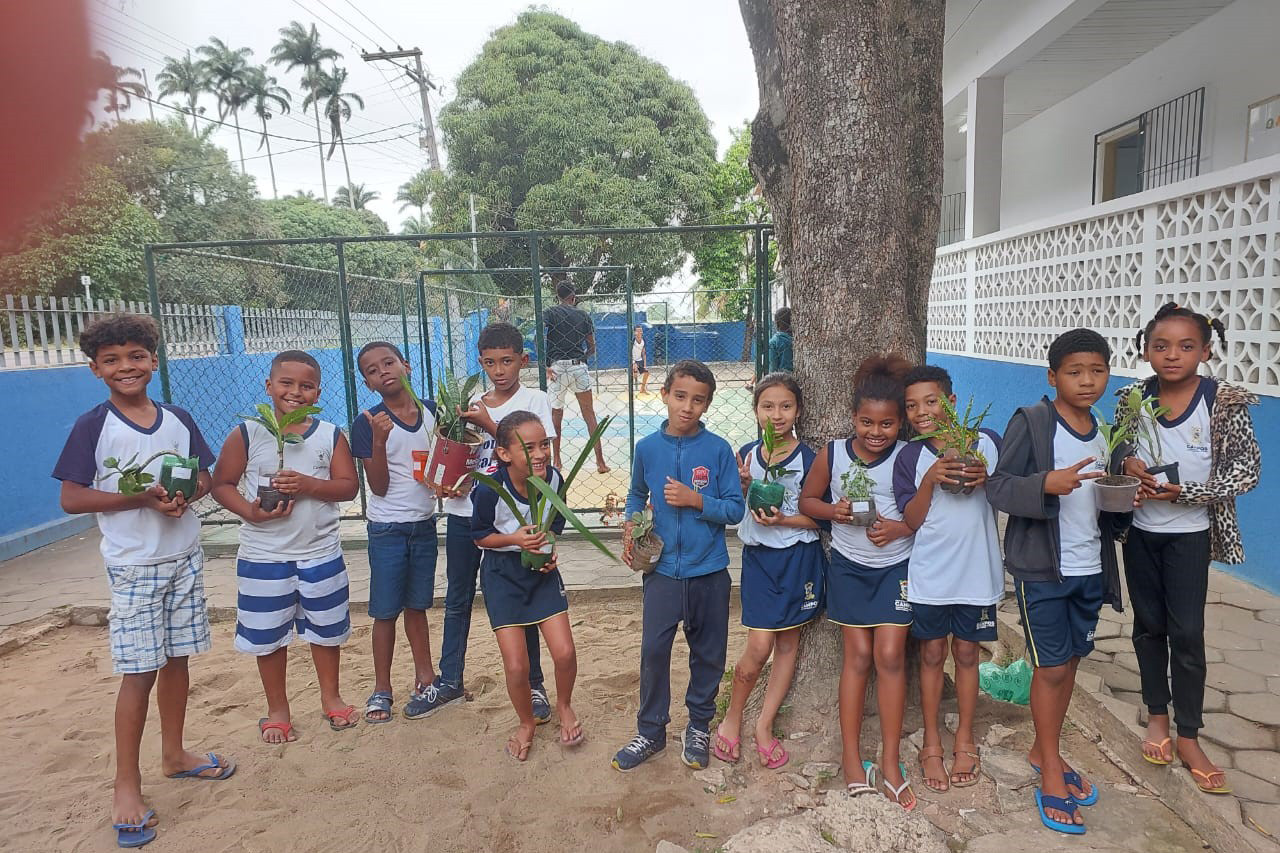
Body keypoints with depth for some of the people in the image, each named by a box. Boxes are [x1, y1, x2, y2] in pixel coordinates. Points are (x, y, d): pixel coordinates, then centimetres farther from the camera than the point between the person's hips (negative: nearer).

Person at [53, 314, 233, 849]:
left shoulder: (179, 420, 4)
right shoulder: (92, 427, -7)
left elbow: (203, 478, 12)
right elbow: (71, 498, -9)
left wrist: (186, 494, -11)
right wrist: (143, 498, -19)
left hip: (185, 558, 4)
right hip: (133, 567, -4)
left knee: (177, 658, 14)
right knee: (139, 671, -1)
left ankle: (174, 754, 32)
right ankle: (126, 784, 14)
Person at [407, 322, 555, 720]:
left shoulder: (533, 400, -5)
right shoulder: (471, 404, 9)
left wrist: (487, 425, -20)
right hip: (464, 512, 5)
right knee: (457, 600, 15)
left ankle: (533, 685, 22)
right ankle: (449, 682, 32)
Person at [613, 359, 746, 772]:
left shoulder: (718, 449, -8)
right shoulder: (647, 448, -1)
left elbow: (736, 508, -6)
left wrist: (696, 500, -20)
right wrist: (631, 527, 0)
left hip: (709, 571, -1)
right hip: (662, 569, 1)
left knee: (708, 653, 12)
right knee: (653, 650, 3)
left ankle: (699, 726, 33)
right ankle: (650, 732, 22)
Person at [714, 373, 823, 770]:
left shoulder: (808, 459, -6)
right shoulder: (746, 455, 2)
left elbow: (818, 517, -5)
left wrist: (782, 520, -20)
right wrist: (743, 486, -12)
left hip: (798, 557, 0)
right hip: (757, 557, 0)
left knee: (788, 643, 9)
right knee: (759, 647, -5)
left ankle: (764, 725, 24)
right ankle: (732, 718, 17)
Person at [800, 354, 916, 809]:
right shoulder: (832, 454, -7)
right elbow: (807, 501, 4)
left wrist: (900, 528, -21)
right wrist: (834, 510, -16)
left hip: (895, 566, 0)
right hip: (849, 566, 1)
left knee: (889, 655, -3)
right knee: (858, 655, 4)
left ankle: (890, 762, 12)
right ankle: (852, 757, 16)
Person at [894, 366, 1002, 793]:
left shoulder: (986, 442, -3)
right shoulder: (910, 457, -3)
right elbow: (912, 520, -6)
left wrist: (986, 479, -16)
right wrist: (930, 480, -21)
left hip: (976, 569, 0)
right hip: (929, 572, 0)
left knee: (966, 653, 13)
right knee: (932, 654, 10)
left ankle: (965, 740, 31)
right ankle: (931, 744, 25)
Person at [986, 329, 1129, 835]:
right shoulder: (1031, 422, -12)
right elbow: (998, 487, -15)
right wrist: (1047, 483, -31)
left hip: (1090, 568, 6)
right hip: (1041, 567, -6)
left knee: (1072, 661, 15)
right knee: (1051, 668, 2)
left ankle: (1043, 750, 34)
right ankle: (1051, 776, 18)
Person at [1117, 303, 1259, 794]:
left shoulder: (1224, 402, -12)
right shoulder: (1132, 399, -3)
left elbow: (1246, 471, -11)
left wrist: (1184, 491, -21)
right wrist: (1127, 464, -15)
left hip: (1189, 534, -3)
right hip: (1139, 530, 3)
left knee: (1187, 632, 2)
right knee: (1148, 624, 13)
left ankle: (1188, 738, 18)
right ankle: (1157, 714, 32)